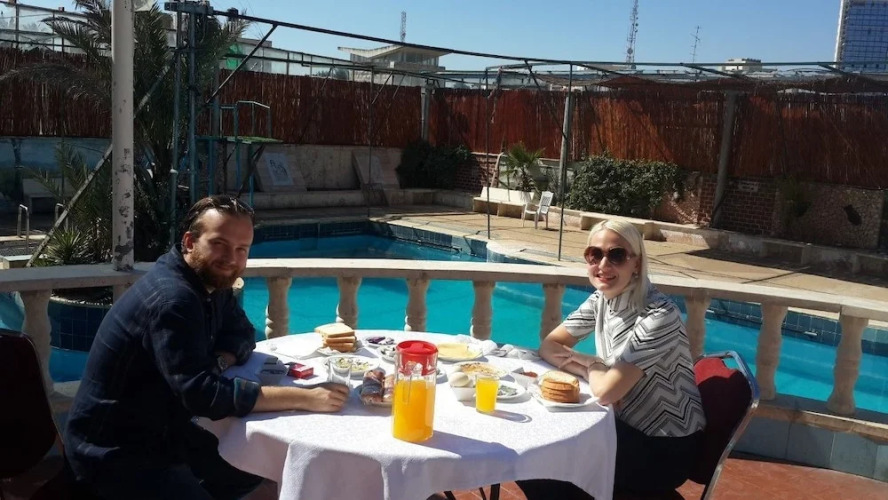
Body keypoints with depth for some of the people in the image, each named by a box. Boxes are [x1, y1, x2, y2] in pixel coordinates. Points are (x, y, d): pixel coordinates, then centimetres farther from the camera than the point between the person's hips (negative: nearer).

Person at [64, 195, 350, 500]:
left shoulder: (212, 282, 1)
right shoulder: (172, 298, -29)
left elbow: (242, 334, 11)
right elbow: (202, 394, -34)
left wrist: (219, 361, -14)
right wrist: (306, 398, -34)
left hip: (163, 431, 9)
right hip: (115, 451, -9)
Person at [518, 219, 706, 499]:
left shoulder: (658, 316, -27)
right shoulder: (600, 300, -3)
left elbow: (605, 391, -27)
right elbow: (549, 346, 2)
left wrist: (589, 366, -6)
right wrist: (593, 366, -15)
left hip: (666, 447, -6)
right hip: (628, 427, 6)